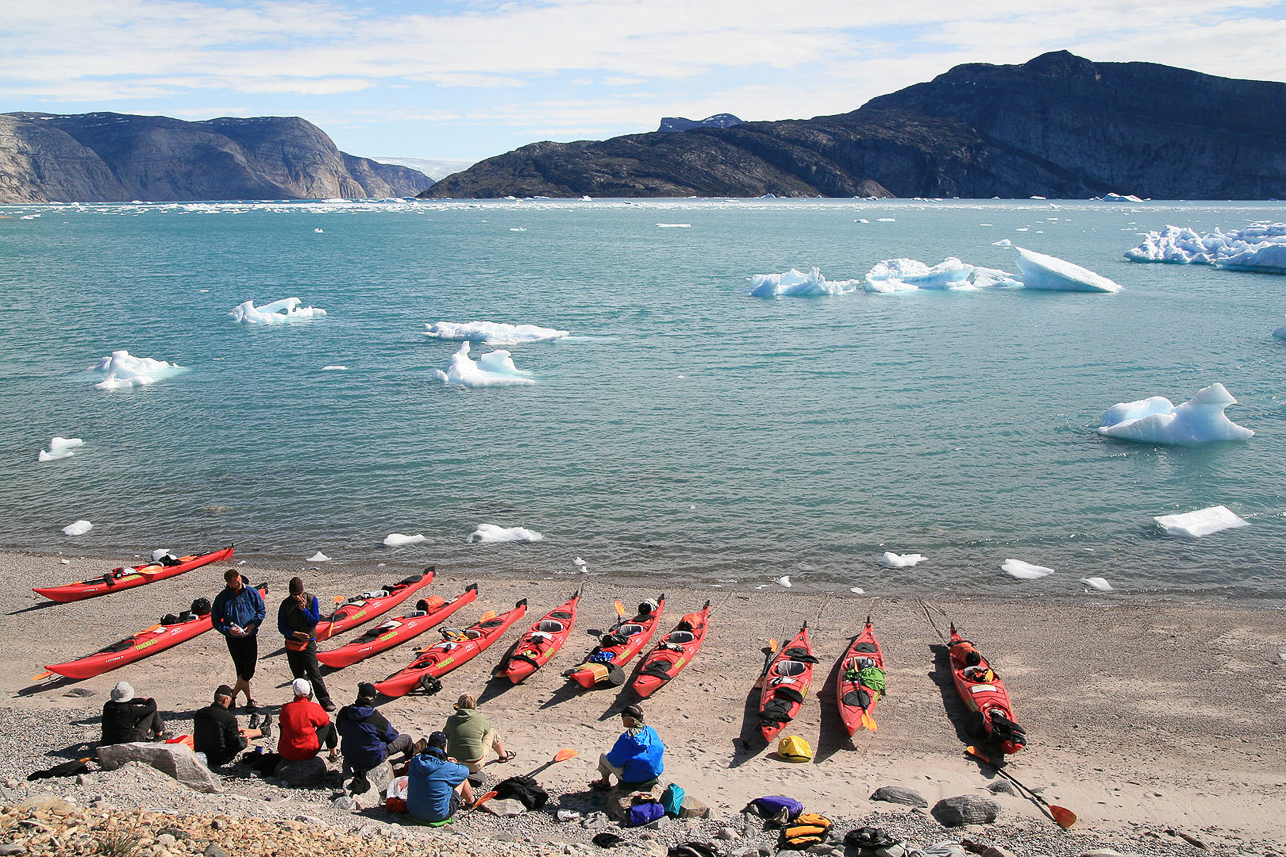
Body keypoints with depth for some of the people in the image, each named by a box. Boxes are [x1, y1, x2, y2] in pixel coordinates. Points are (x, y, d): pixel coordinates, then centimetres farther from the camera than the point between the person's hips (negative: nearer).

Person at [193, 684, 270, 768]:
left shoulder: (199, 714, -6)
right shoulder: (229, 718, -25)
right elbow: (237, 745, -20)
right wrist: (244, 740, 4)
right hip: (221, 759, -6)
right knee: (243, 733, 20)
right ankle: (263, 731, 52)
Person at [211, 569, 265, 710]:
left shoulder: (251, 593, -2)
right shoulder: (221, 598, -3)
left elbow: (262, 610, 6)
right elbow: (216, 621, 2)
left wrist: (252, 625, -9)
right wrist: (228, 630, -15)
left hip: (251, 636, 0)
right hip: (233, 639, 0)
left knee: (249, 670, -8)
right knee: (241, 671, 4)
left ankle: (232, 696, 7)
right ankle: (249, 699, 15)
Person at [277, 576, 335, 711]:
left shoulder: (311, 599, -4)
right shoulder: (286, 604, -3)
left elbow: (315, 621, -6)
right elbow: (281, 627, -3)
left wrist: (303, 609, -18)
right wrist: (295, 634, -18)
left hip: (308, 643, -2)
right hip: (291, 645, 2)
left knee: (314, 674, -7)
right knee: (298, 676, 10)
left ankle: (325, 701, -1)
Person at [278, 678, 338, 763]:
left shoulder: (285, 708, -4)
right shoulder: (313, 707, -12)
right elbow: (325, 721, 5)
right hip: (307, 752, -3)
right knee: (329, 725, 17)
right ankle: (334, 753, 33)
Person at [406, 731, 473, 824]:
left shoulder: (414, 762, -7)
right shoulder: (446, 768, -21)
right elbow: (465, 771, 1)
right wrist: (455, 764, 24)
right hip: (439, 815, -5)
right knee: (462, 777, 14)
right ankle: (470, 800, 42)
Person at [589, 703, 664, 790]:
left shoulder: (626, 738, -26)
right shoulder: (651, 731, -7)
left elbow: (616, 761, -20)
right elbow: (661, 748, 9)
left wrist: (611, 754, 5)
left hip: (633, 778, -7)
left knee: (604, 757, 11)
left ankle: (605, 782, 34)